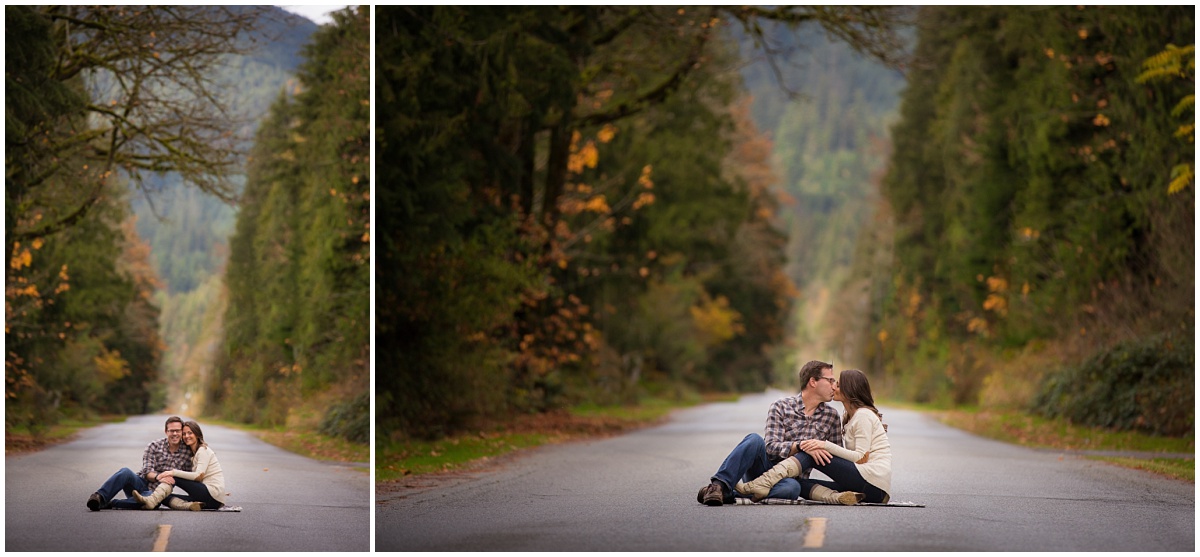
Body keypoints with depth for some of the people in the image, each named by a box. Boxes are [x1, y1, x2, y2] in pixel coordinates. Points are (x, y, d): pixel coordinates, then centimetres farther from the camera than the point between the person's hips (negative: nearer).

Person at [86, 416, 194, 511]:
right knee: (126, 472, -34)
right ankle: (100, 497, -41)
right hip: (140, 483, 1)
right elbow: (147, 472, -7)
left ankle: (110, 503, -31)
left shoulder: (187, 452, 5)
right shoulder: (154, 446, 2)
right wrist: (158, 477, -29)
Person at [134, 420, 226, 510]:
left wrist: (174, 472, -17)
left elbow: (199, 476, -14)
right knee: (167, 497, -2)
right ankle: (190, 505, -29)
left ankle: (152, 501, -29)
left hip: (213, 494, -9)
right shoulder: (194, 453, 26)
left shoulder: (203, 450, -2)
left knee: (173, 477, -13)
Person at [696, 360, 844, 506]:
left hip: (789, 478, 1)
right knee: (755, 439, -33)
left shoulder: (832, 417, 8)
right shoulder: (780, 406, -1)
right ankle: (719, 486, -37)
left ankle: (728, 495, -35)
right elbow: (771, 447, -13)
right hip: (761, 467, -1)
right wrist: (801, 446, -29)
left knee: (792, 487, -38)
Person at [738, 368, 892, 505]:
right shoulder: (850, 417, 27)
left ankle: (763, 484, -29)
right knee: (801, 484, -2)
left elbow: (861, 458, -12)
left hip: (872, 480, -9)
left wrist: (826, 445, -16)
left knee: (811, 454, -13)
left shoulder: (863, 414, -3)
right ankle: (837, 497, -29)